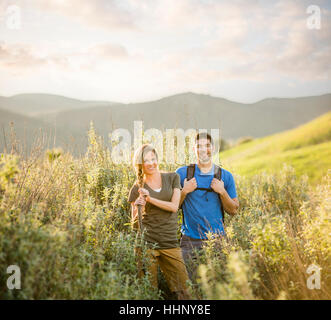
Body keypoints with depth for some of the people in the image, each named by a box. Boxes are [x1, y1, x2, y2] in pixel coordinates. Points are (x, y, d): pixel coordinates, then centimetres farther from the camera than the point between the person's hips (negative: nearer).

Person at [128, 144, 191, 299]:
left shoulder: (172, 178, 8)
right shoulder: (137, 188, 5)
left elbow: (174, 206, -3)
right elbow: (134, 222, 7)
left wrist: (150, 199, -13)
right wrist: (138, 208, -14)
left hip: (170, 241, 1)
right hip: (147, 243, -1)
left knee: (184, 288, -1)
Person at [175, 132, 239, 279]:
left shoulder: (225, 176, 6)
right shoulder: (182, 173, 3)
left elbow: (233, 210, 7)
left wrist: (222, 192, -8)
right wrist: (184, 191, -10)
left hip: (217, 239, 1)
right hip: (190, 240, -1)